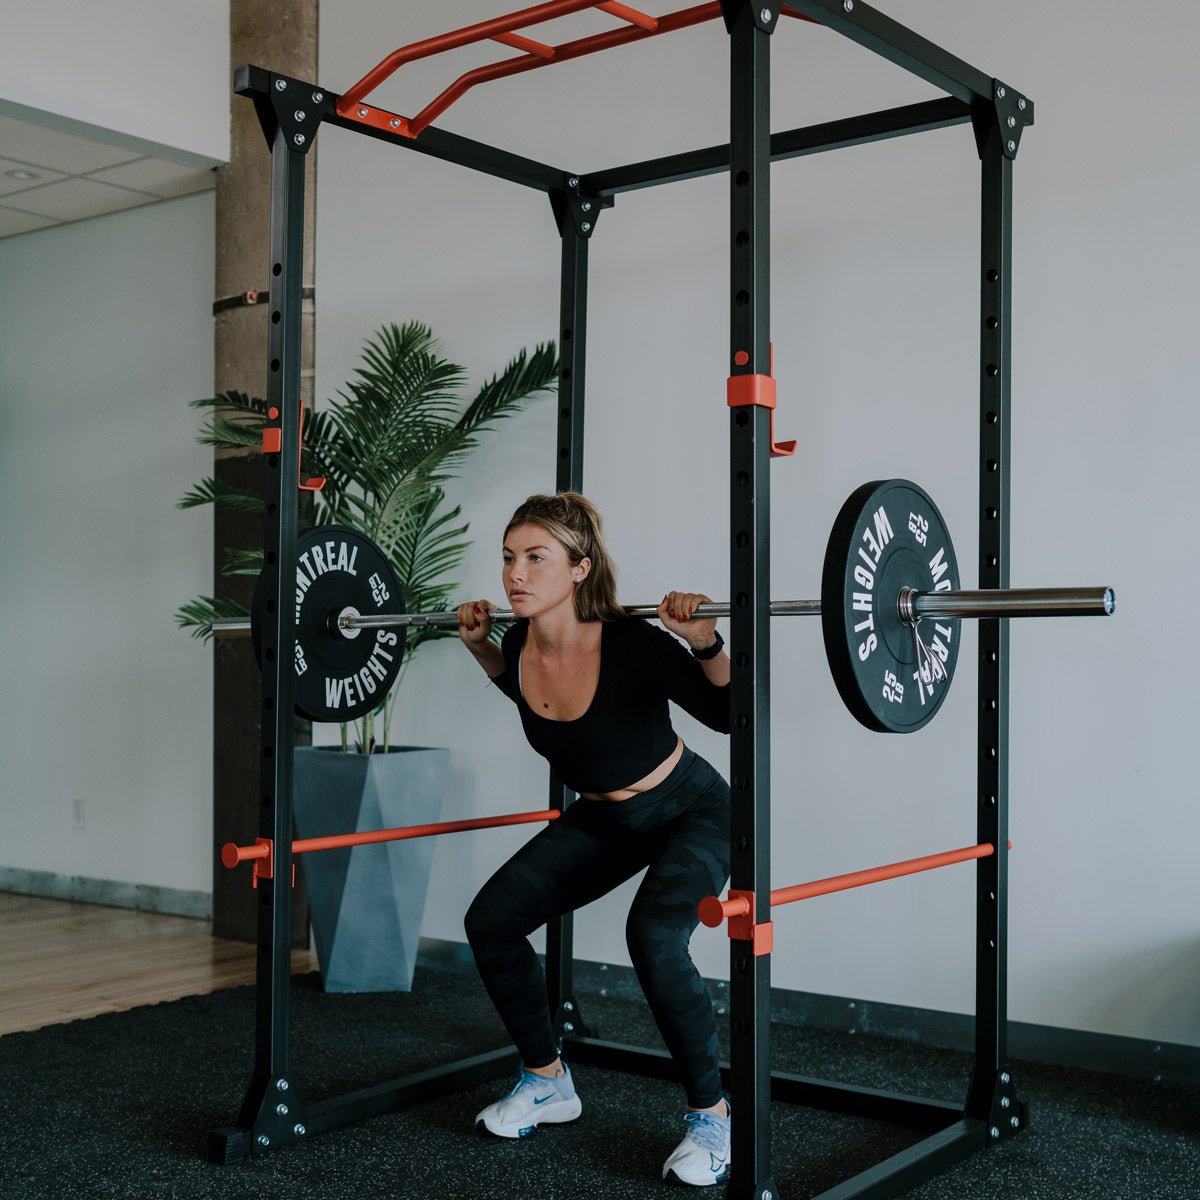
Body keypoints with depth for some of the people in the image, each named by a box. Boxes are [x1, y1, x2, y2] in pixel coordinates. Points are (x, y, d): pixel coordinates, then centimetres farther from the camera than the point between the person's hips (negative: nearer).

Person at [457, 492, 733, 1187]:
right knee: (492, 920, -4)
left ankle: (713, 1117, -11)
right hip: (603, 818, 6)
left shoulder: (631, 645, -31)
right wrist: (480, 645, 0)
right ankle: (548, 1083, 17)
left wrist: (705, 643, -35)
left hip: (689, 811, -6)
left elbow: (731, 715, -20)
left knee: (655, 936, -32)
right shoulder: (521, 645, -14)